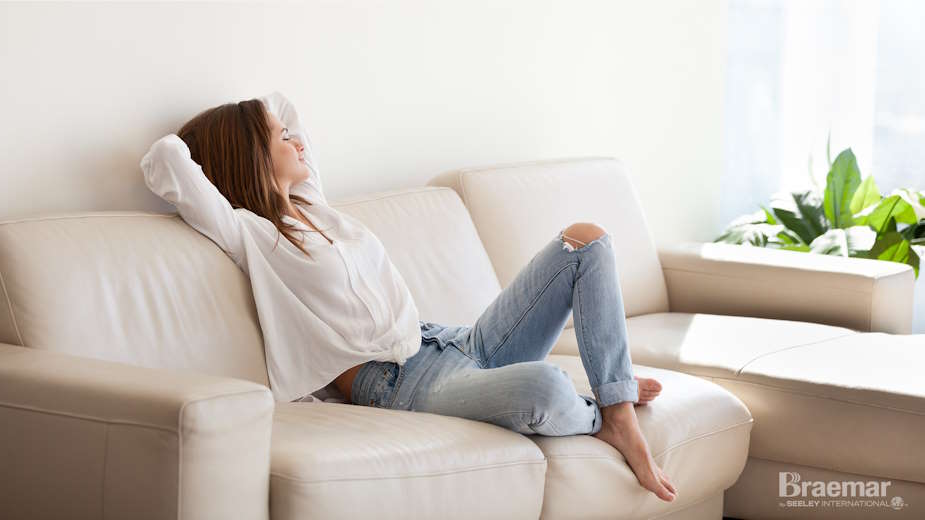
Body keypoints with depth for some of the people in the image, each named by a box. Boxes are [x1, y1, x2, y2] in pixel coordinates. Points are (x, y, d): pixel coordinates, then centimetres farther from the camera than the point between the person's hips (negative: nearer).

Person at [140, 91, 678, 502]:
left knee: (587, 239, -1)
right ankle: (596, 418, 1)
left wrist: (236, 128, 24)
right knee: (544, 388, -38)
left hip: (457, 343, 9)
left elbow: (280, 106, 38)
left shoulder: (310, 205, 22)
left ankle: (622, 420, -7)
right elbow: (164, 161, -14)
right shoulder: (249, 234, -1)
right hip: (402, 382, -9)